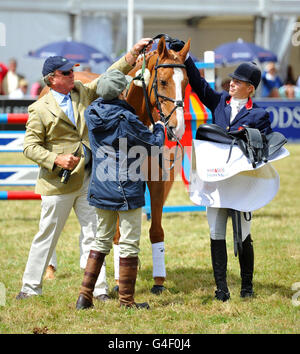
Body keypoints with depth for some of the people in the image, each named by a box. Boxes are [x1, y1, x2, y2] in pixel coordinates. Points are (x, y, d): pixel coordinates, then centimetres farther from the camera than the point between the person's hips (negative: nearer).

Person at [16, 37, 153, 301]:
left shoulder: (83, 92, 8)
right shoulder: (40, 110, -6)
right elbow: (30, 146, -6)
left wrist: (134, 53, 2)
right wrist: (56, 160, -20)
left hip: (89, 178, 5)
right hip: (59, 181, -4)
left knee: (92, 234, 5)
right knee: (47, 235, 3)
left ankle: (98, 288, 8)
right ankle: (31, 286, 15)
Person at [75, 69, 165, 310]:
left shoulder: (92, 114, 0)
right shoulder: (127, 120, -18)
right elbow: (153, 144, -7)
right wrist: (160, 128, 14)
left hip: (100, 189, 7)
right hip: (127, 190, -7)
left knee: (101, 241, 17)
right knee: (129, 245, 3)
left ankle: (85, 296, 13)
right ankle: (127, 301, 8)